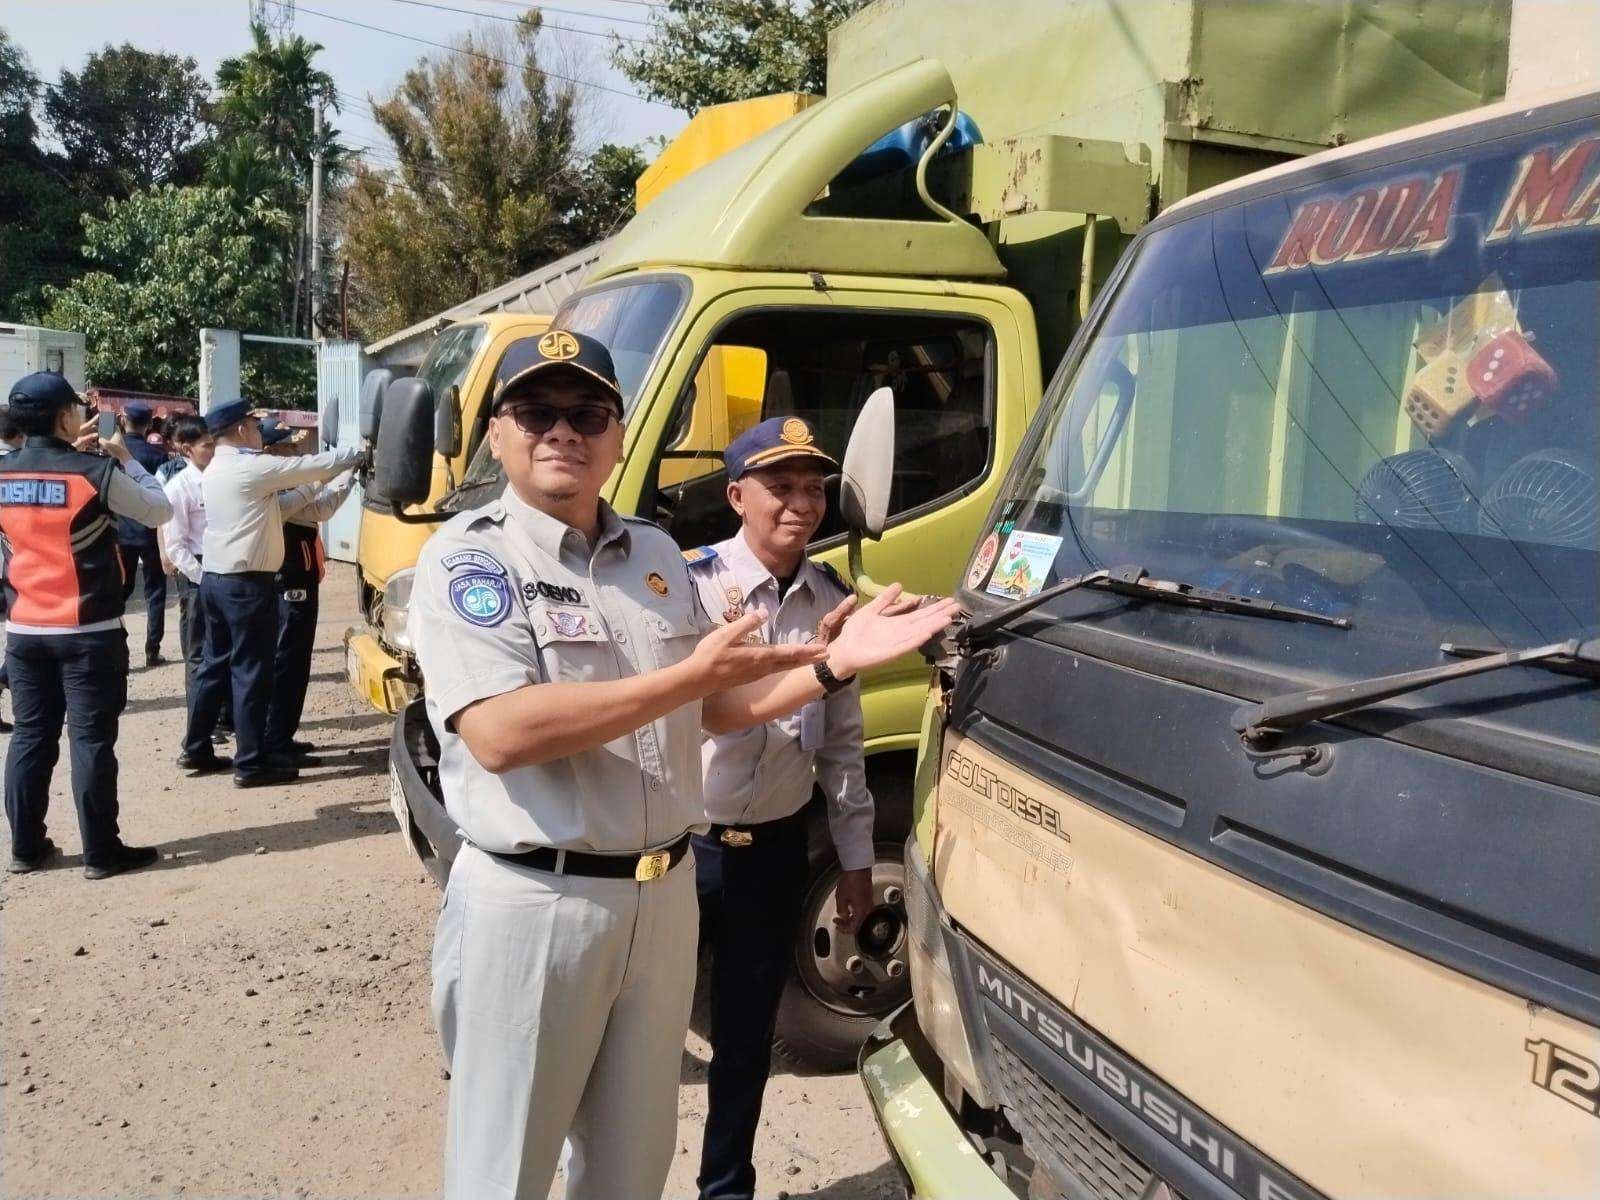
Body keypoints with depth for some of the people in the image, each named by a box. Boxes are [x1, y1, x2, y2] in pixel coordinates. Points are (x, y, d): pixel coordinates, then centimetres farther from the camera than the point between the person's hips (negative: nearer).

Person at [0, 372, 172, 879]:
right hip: (88, 632, -5)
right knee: (91, 739, 0)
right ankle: (101, 851, 5)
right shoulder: (96, 472, -14)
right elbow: (160, 511, -3)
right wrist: (125, 458, 6)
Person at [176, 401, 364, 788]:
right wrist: (361, 452, 3)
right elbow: (314, 466, -12)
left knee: (215, 664, 17)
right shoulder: (252, 468, -16)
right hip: (246, 583, -9)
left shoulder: (214, 471, 13)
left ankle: (196, 749, 26)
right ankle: (251, 763, 1)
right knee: (251, 671, -4)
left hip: (214, 578, 10)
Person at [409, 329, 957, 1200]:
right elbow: (500, 734, -25)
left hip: (664, 895, 6)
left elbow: (715, 710, 13)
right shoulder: (468, 557, -11)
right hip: (531, 905, -5)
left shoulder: (657, 556, 8)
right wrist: (687, 675, -23)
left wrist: (833, 664, -1)